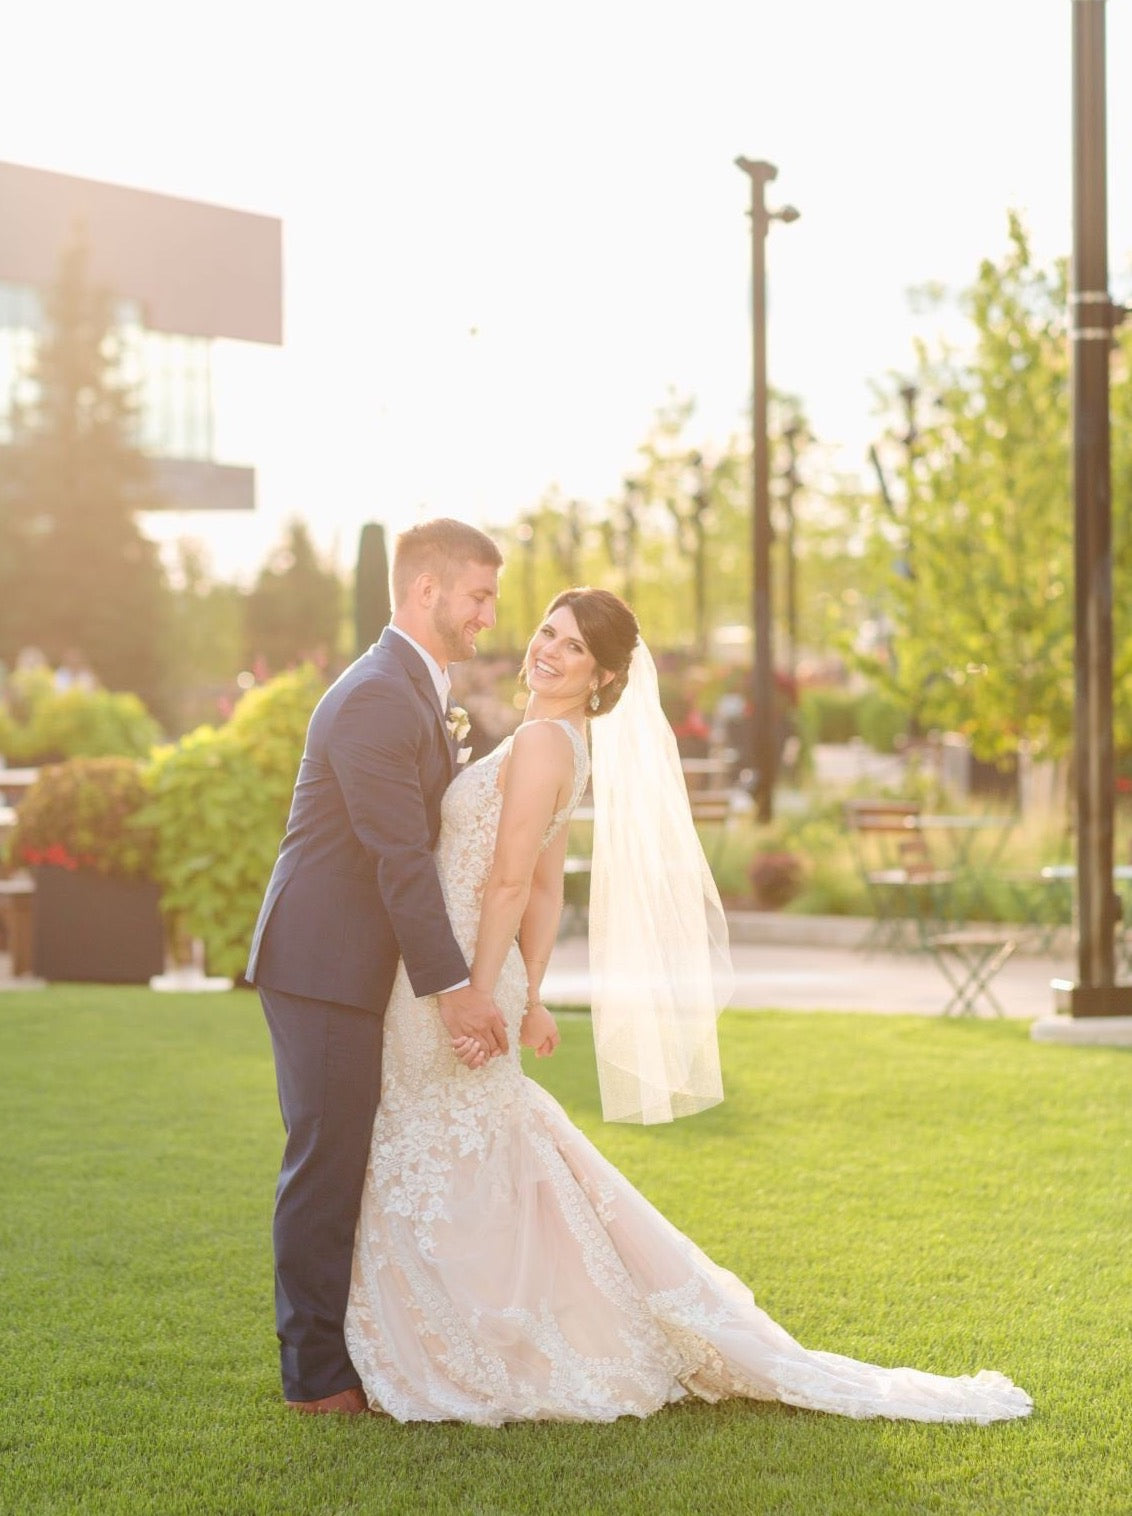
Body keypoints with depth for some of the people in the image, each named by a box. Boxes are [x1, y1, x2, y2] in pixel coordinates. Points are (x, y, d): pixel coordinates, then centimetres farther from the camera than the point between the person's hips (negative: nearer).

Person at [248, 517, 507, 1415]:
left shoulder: (421, 695, 15)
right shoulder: (376, 699, -18)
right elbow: (399, 858, -23)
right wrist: (450, 985, -22)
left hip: (359, 969, 10)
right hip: (322, 967, -10)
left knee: (352, 1166, 15)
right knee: (328, 1166, -3)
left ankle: (354, 1350, 24)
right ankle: (317, 1374, 4)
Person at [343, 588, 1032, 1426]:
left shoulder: (542, 741, -16)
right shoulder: (555, 742, 14)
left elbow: (511, 884, -20)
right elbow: (545, 887, 16)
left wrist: (479, 1001, -22)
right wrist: (527, 997, 17)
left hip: (457, 976, -10)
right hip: (456, 979, 10)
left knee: (449, 1179, -1)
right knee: (483, 1168, 16)